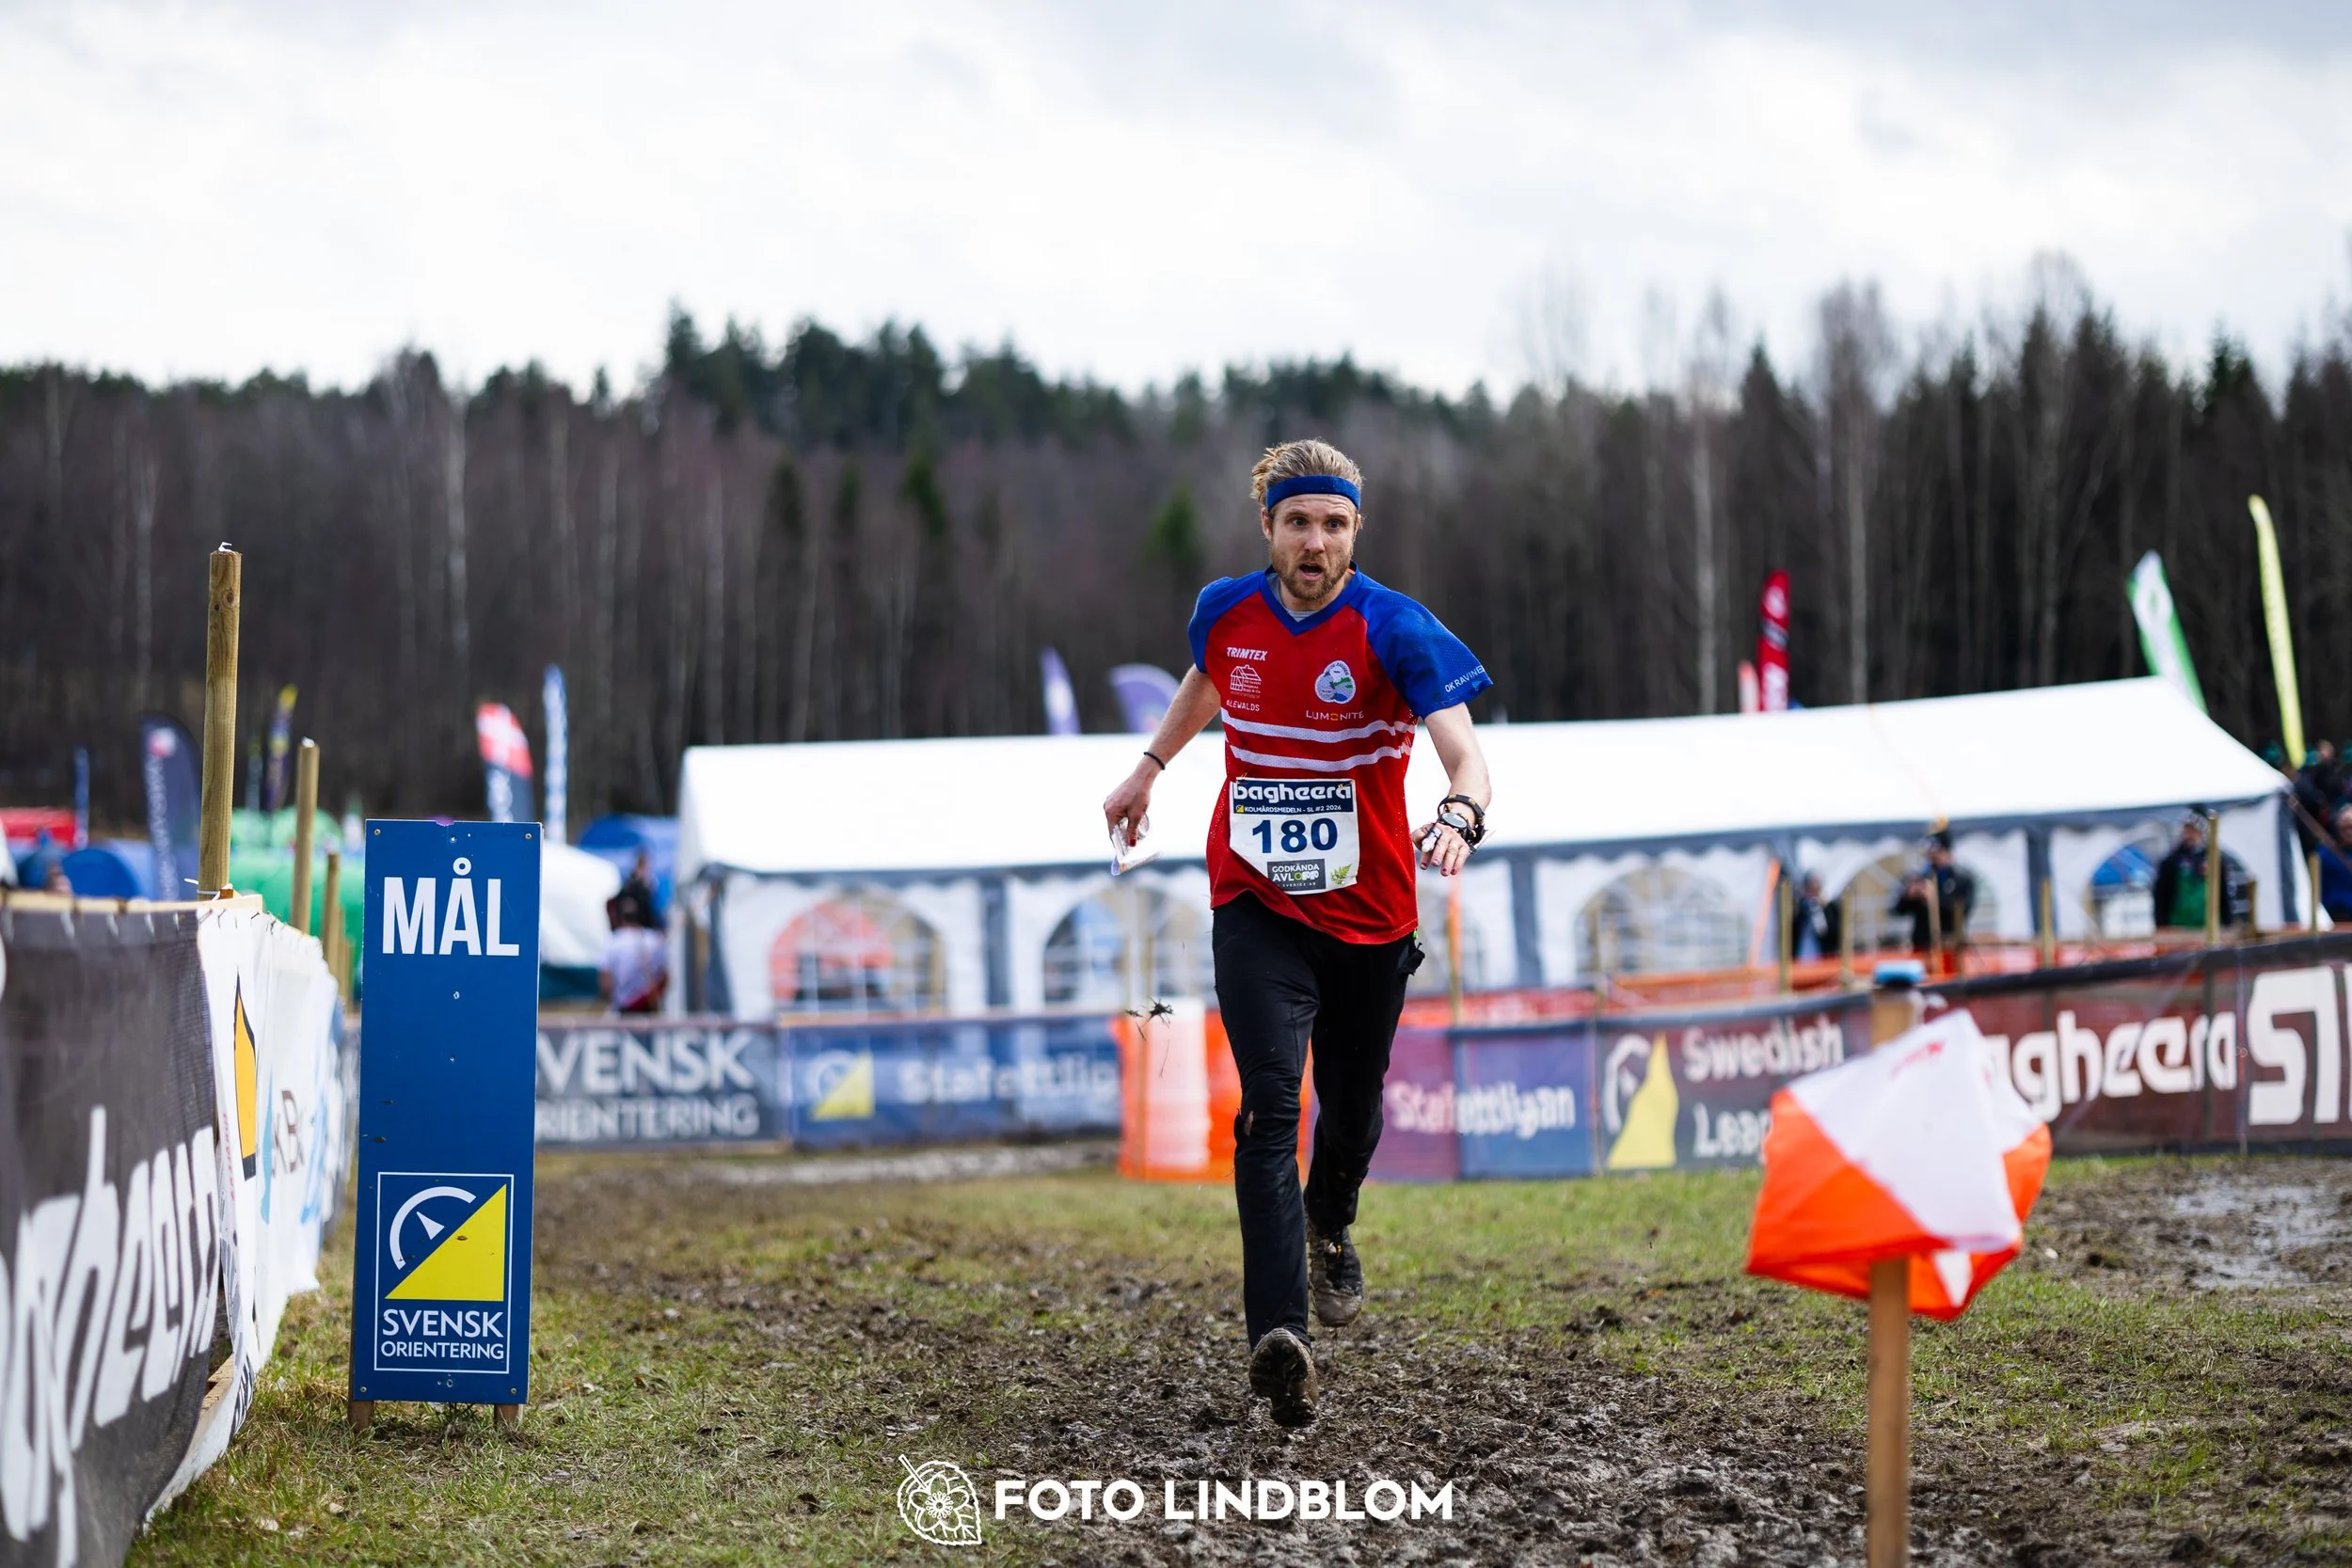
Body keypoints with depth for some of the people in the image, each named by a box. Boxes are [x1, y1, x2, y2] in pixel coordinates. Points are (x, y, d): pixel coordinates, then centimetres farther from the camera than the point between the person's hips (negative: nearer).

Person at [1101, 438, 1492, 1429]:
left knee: (1352, 1111, 16)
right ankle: (1277, 1332, -27)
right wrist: (1149, 767, 25)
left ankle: (1329, 1227, 52)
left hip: (1370, 912, 0)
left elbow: (1464, 753, -26)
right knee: (1270, 1105, -17)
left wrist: (1460, 816, -45)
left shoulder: (1392, 629, -14)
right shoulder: (1227, 613, -3)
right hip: (1256, 905, 0)